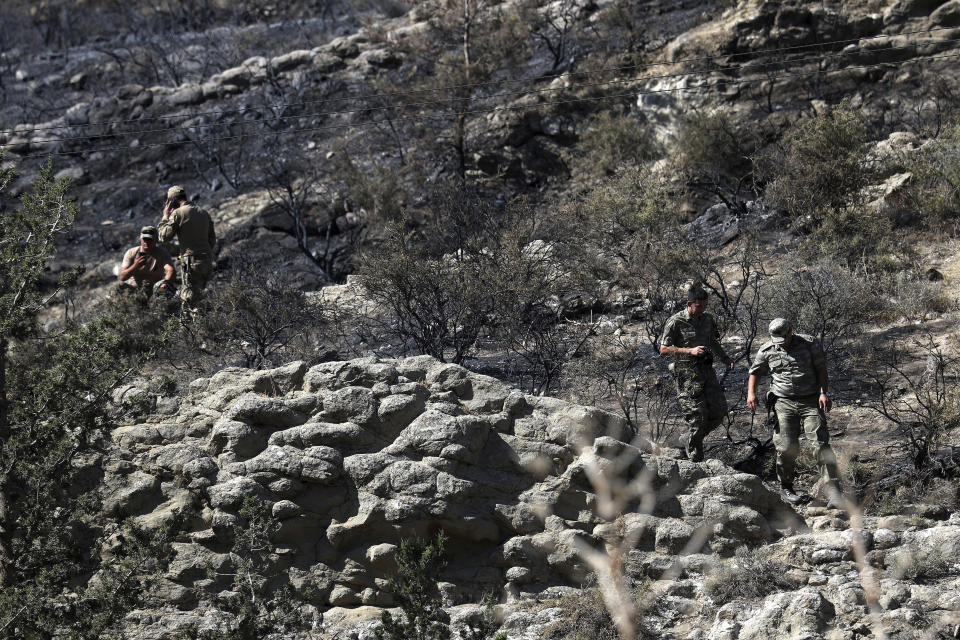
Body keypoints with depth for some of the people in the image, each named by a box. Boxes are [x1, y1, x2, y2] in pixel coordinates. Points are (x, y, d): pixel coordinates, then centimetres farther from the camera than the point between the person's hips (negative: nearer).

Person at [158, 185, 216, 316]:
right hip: (208, 260, 7)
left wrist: (165, 216, 6)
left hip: (191, 262, -7)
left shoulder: (178, 213, -6)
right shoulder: (204, 213, 15)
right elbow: (213, 240, 17)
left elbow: (165, 237, -4)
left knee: (189, 299, -5)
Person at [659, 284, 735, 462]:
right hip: (688, 374, -6)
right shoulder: (676, 322, -10)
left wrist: (726, 359, 7)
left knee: (719, 410, 1)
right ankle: (695, 461, 2)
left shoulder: (708, 319, 9)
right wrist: (690, 351, -21)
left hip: (707, 370, 6)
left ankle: (694, 438, 24)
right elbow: (664, 349, -11)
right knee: (697, 416, -8)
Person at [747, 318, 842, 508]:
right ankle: (786, 487, 17)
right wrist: (751, 393, 1)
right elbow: (755, 372, 17)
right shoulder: (767, 351, 6)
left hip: (811, 401, -1)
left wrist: (824, 393, -8)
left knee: (821, 444, -12)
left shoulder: (808, 343, 1)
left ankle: (833, 491, -15)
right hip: (784, 403, 1)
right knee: (787, 447, -6)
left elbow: (821, 369, 3)